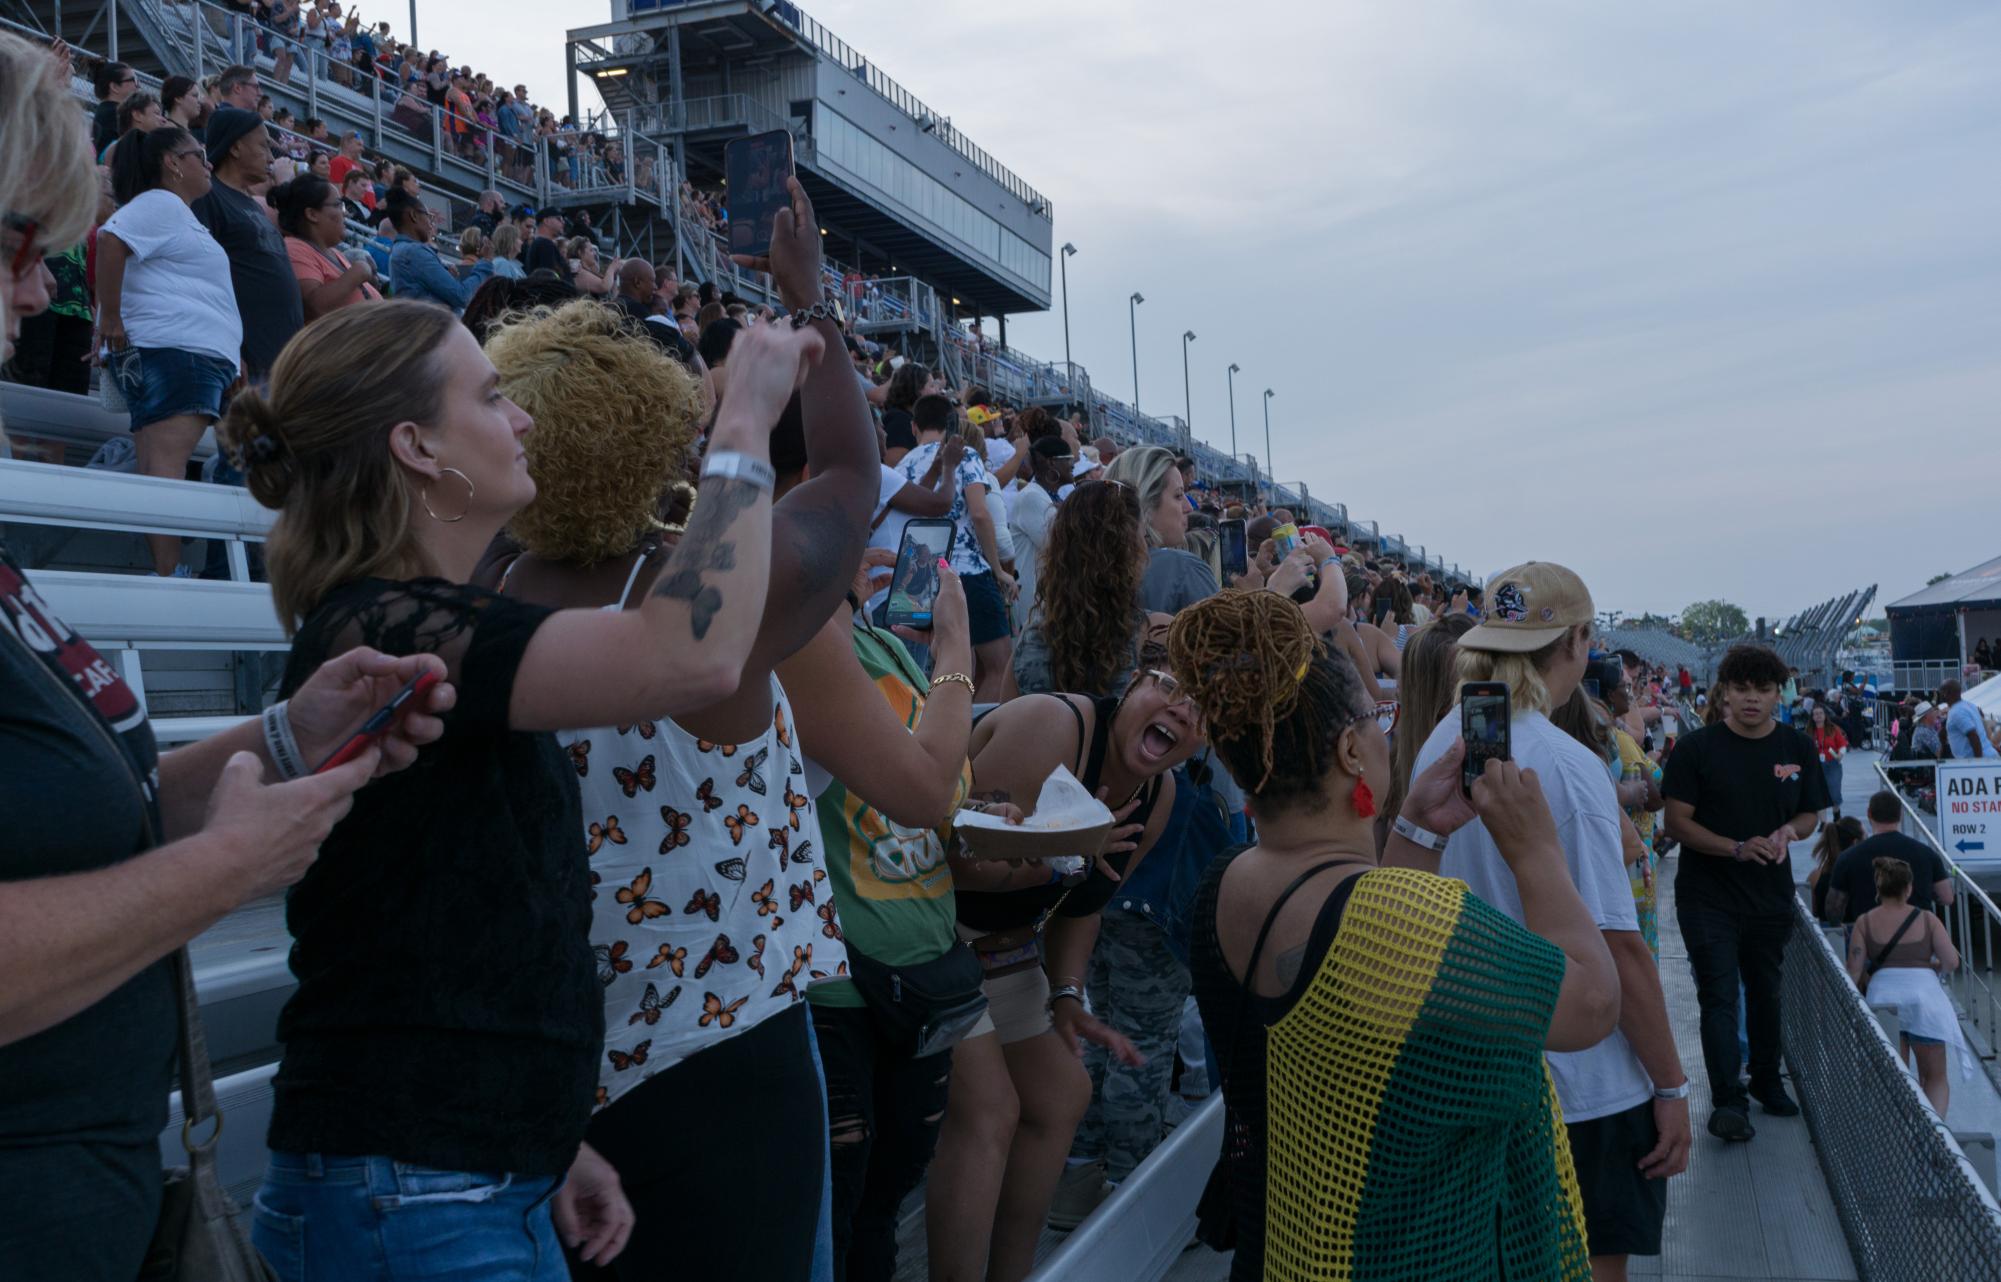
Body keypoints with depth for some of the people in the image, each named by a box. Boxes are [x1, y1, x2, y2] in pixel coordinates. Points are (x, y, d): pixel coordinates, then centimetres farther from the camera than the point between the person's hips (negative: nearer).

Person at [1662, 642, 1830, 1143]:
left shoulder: (1798, 748, 3)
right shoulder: (1696, 747, -10)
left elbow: (1811, 814, 11)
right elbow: (1678, 821, -11)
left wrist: (1789, 831, -13)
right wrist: (1738, 848, -24)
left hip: (1771, 894, 4)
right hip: (1707, 896, -4)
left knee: (1765, 990, 19)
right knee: (1720, 996, -8)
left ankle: (1767, 1080, 37)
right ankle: (1727, 1100, -5)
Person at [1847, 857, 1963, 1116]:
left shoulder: (1865, 922, 2)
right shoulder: (1927, 919, 2)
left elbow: (1854, 971, -3)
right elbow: (1952, 962, -2)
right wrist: (1930, 966, 18)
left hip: (1882, 996, 1)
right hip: (1924, 998, 0)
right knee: (1936, 1076, 10)